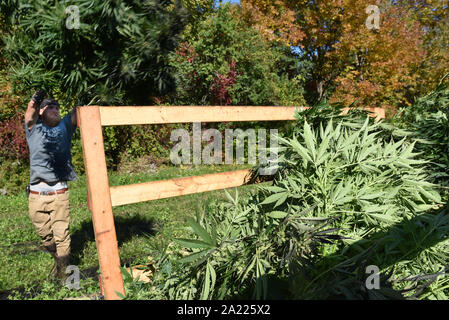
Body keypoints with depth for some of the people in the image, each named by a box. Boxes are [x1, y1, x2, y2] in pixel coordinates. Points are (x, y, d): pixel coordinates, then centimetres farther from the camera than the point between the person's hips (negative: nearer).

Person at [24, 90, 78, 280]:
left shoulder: (64, 127, 14)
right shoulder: (34, 128, 10)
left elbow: (78, 112, -1)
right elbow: (29, 116, -11)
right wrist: (33, 103, -33)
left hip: (59, 193, 0)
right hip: (37, 194, 1)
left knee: (61, 234, -2)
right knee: (45, 234, 13)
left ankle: (63, 272, 10)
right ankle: (57, 259, 36)